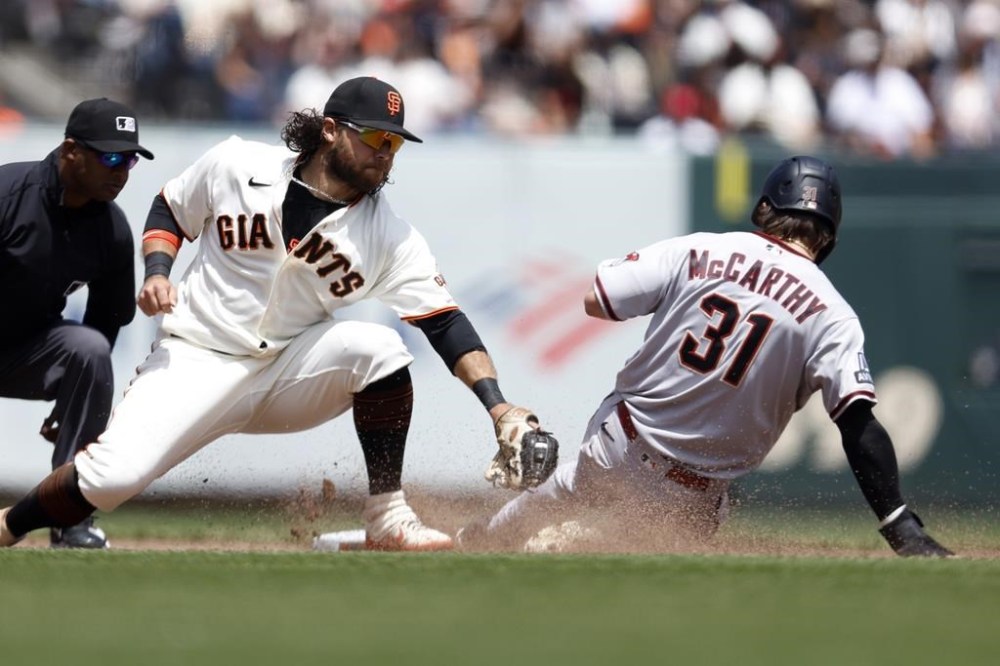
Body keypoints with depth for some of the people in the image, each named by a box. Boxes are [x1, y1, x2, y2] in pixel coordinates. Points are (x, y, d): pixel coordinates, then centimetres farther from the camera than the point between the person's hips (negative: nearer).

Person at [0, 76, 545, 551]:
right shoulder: (236, 166, -7)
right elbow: (169, 211, 10)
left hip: (291, 374, 2)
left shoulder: (390, 238, -8)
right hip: (197, 361, -2)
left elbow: (445, 323, -14)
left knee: (378, 347, -27)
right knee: (113, 474, -24)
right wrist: (157, 271, -9)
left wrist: (496, 404, -27)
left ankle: (387, 518, -18)